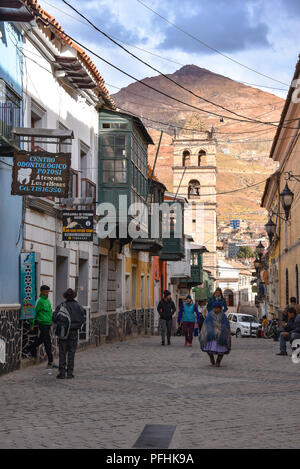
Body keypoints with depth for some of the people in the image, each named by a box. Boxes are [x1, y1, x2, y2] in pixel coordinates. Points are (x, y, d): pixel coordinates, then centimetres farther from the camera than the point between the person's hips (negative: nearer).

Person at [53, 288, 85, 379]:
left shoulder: (61, 306, -7)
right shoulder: (78, 306, -1)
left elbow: (54, 318, -10)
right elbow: (82, 319, 0)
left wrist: (59, 324, 9)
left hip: (63, 332, -1)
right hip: (74, 332, 1)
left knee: (62, 353, 3)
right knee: (71, 352, 7)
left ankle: (62, 372, 0)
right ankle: (70, 372, 6)